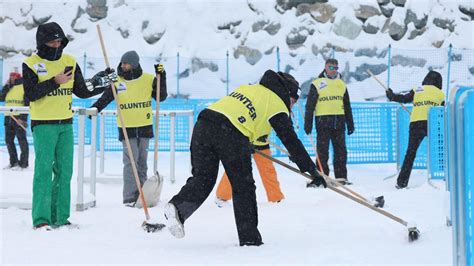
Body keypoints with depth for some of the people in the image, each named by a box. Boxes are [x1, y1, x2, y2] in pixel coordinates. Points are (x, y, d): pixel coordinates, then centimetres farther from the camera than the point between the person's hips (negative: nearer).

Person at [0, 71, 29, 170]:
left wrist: (22, 117, -15)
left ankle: (23, 163, 3)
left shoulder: (24, 88, -5)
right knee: (8, 140, 9)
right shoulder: (8, 88, 15)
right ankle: (13, 162, 19)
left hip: (19, 118, -7)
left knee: (22, 141, -2)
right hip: (8, 117, 7)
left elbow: (27, 104, -9)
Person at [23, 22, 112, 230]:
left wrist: (99, 84, -2)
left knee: (64, 170, 7)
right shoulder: (31, 64, -4)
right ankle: (40, 218, -5)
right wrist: (55, 81, -20)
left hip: (66, 123, 5)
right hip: (43, 124, -5)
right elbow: (30, 94, -14)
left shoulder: (70, 62, 9)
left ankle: (59, 217, 15)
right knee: (44, 170, -8)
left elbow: (81, 91, 13)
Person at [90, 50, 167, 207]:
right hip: (126, 128, -2)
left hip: (144, 126, 2)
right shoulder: (117, 81, 0)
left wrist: (161, 77, -8)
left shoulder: (148, 79, 1)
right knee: (130, 162, -10)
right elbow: (105, 99, 5)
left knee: (142, 162, 10)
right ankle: (130, 198, -8)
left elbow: (161, 97, 2)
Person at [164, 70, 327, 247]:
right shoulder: (278, 105, 13)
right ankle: (249, 238, 13)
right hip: (231, 135, -5)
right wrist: (312, 170, 17)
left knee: (202, 178, 13)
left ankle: (177, 206, -12)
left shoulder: (249, 88, 31)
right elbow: (291, 141, 11)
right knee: (243, 187, 9)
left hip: (203, 124, 5)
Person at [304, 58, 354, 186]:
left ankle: (341, 177, 12)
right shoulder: (317, 84, 0)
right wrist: (308, 123, -6)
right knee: (322, 150, -2)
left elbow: (347, 105, 20)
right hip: (323, 121, -4)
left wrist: (350, 123, 18)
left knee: (341, 149, 5)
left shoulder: (342, 84, 15)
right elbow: (309, 105, -1)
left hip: (339, 121, 4)